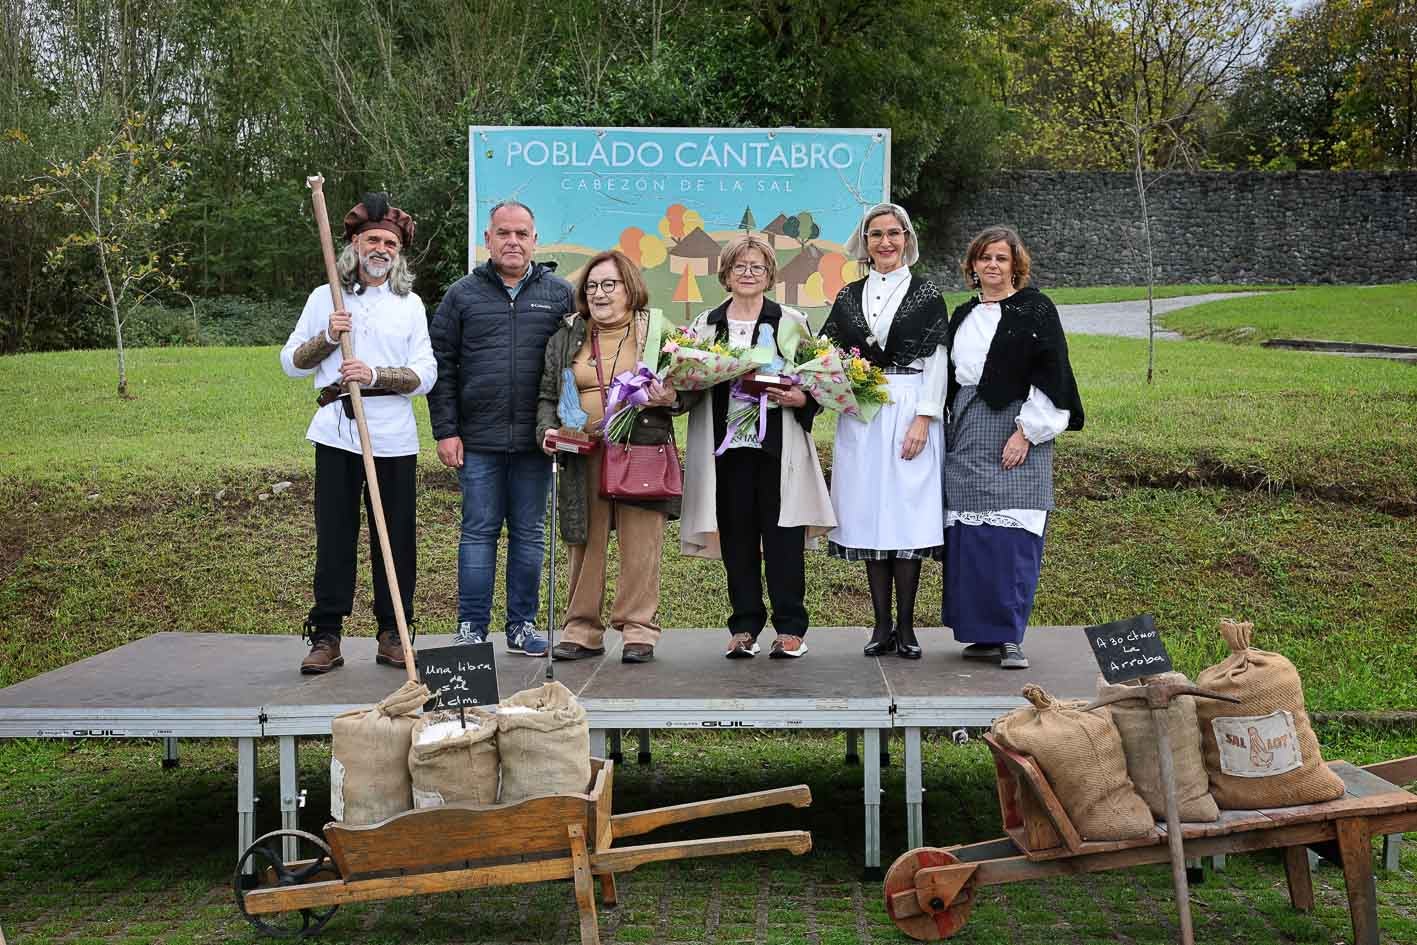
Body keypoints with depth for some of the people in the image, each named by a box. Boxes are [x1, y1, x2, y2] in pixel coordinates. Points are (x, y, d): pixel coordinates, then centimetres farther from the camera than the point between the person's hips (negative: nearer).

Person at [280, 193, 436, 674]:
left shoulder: (410, 304, 11)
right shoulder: (324, 299, 13)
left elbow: (425, 374, 2)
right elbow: (292, 362, 12)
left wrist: (375, 374, -14)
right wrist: (328, 337, -6)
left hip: (394, 435, 0)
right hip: (337, 431, 0)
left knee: (396, 536, 1)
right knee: (333, 534, -1)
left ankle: (393, 634, 10)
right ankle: (326, 637, 4)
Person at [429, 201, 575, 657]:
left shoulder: (559, 294, 7)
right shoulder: (462, 294, 6)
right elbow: (441, 365, 5)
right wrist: (445, 430, -2)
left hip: (534, 440, 1)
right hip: (478, 439, -1)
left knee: (529, 534, 8)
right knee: (478, 532, 3)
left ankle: (522, 625, 17)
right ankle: (471, 628, 10)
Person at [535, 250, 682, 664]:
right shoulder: (566, 338, 15)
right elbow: (547, 395, 15)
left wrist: (671, 398, -13)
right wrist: (548, 430, -3)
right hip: (583, 456, 2)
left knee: (640, 543, -3)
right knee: (584, 542, 4)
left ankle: (638, 629, 5)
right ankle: (582, 630, 12)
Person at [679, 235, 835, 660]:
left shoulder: (791, 322, 8)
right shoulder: (705, 325, 13)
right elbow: (687, 386, 14)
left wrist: (801, 398, -13)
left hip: (778, 445, -2)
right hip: (726, 444, 2)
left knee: (782, 534, -3)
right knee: (736, 535, 4)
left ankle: (790, 628, 3)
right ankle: (744, 627, 12)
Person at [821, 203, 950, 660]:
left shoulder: (925, 294, 3)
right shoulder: (848, 296, 12)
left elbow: (936, 363, -2)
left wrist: (923, 419, -11)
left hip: (909, 412, -3)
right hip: (860, 416, 3)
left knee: (907, 513, -4)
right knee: (869, 515, 3)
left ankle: (905, 626, 3)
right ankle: (882, 625, 9)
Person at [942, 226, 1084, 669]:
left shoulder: (1036, 310, -2)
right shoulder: (963, 316, 17)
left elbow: (1051, 375, -8)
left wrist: (1026, 431, -14)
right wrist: (949, 429, 13)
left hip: (1016, 434, -6)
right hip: (966, 437, 6)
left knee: (1011, 535, -10)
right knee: (967, 536, 4)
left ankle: (1010, 636, -5)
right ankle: (983, 632, 12)